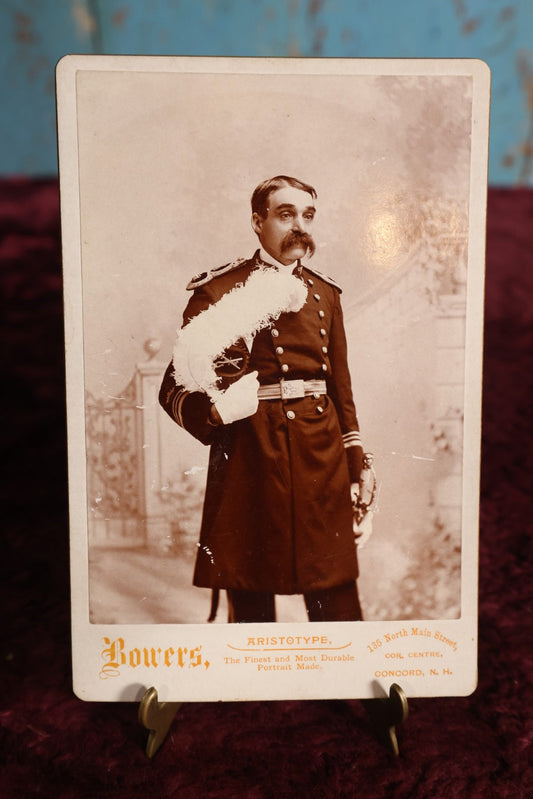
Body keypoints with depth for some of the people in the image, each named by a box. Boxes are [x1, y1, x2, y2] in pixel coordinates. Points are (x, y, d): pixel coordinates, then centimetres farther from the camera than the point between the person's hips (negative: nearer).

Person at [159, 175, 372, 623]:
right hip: (248, 462, -3)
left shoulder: (325, 293, 15)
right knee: (250, 604, 7)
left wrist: (356, 469, 12)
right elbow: (174, 389, -1)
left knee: (338, 602, 7)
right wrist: (213, 411, -23)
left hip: (322, 460, 4)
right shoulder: (216, 291, 1)